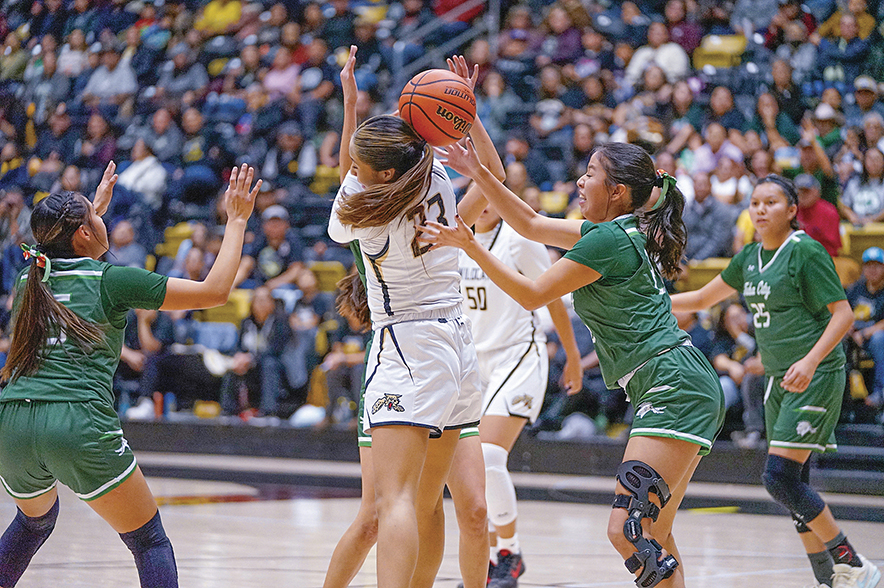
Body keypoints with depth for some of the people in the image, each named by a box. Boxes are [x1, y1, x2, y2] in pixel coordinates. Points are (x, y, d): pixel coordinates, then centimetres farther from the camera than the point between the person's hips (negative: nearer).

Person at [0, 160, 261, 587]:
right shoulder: (112, 281, 2)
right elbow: (215, 291, 3)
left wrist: (95, 208, 54)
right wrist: (236, 220, 13)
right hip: (81, 427, -6)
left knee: (35, 518, 35)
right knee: (150, 541, 5)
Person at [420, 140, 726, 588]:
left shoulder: (608, 240, -11)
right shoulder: (619, 232, 17)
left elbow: (532, 295, -7)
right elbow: (531, 225, 26)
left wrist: (469, 246, -5)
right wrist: (479, 174, 20)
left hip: (674, 388, -11)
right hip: (680, 390, 11)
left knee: (628, 533, -19)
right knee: (652, 541, 12)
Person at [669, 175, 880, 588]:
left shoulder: (806, 252, -12)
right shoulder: (750, 258, 11)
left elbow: (843, 314, -14)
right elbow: (702, 298, 23)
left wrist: (810, 361, -26)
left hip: (816, 378, -8)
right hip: (779, 381, 8)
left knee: (779, 478, -16)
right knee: (792, 485, 6)